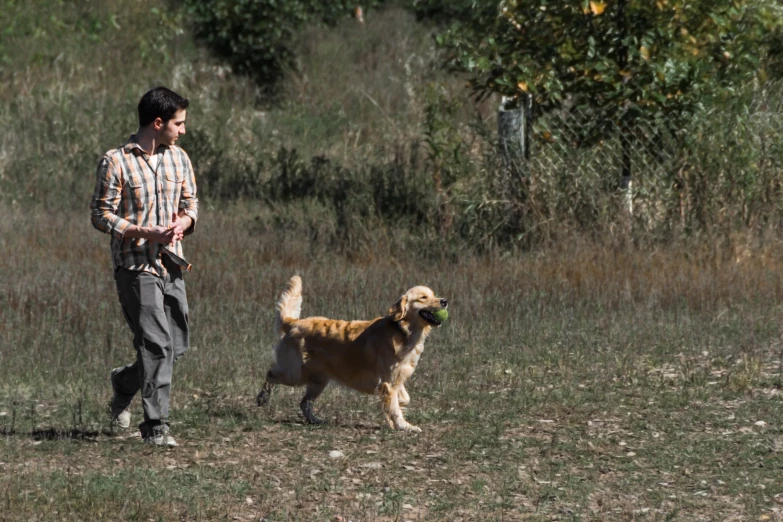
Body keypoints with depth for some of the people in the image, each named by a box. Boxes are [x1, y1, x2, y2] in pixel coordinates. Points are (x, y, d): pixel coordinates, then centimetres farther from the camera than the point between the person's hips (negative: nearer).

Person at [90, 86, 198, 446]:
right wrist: (146, 233, -18)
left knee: (176, 347, 9)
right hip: (135, 267, -6)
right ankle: (155, 426, -6)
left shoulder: (179, 158, 10)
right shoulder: (116, 162, -8)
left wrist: (183, 222, -7)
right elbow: (101, 215, -8)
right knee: (156, 344, -13)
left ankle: (124, 383, 35)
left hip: (172, 265, 6)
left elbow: (190, 204, 17)